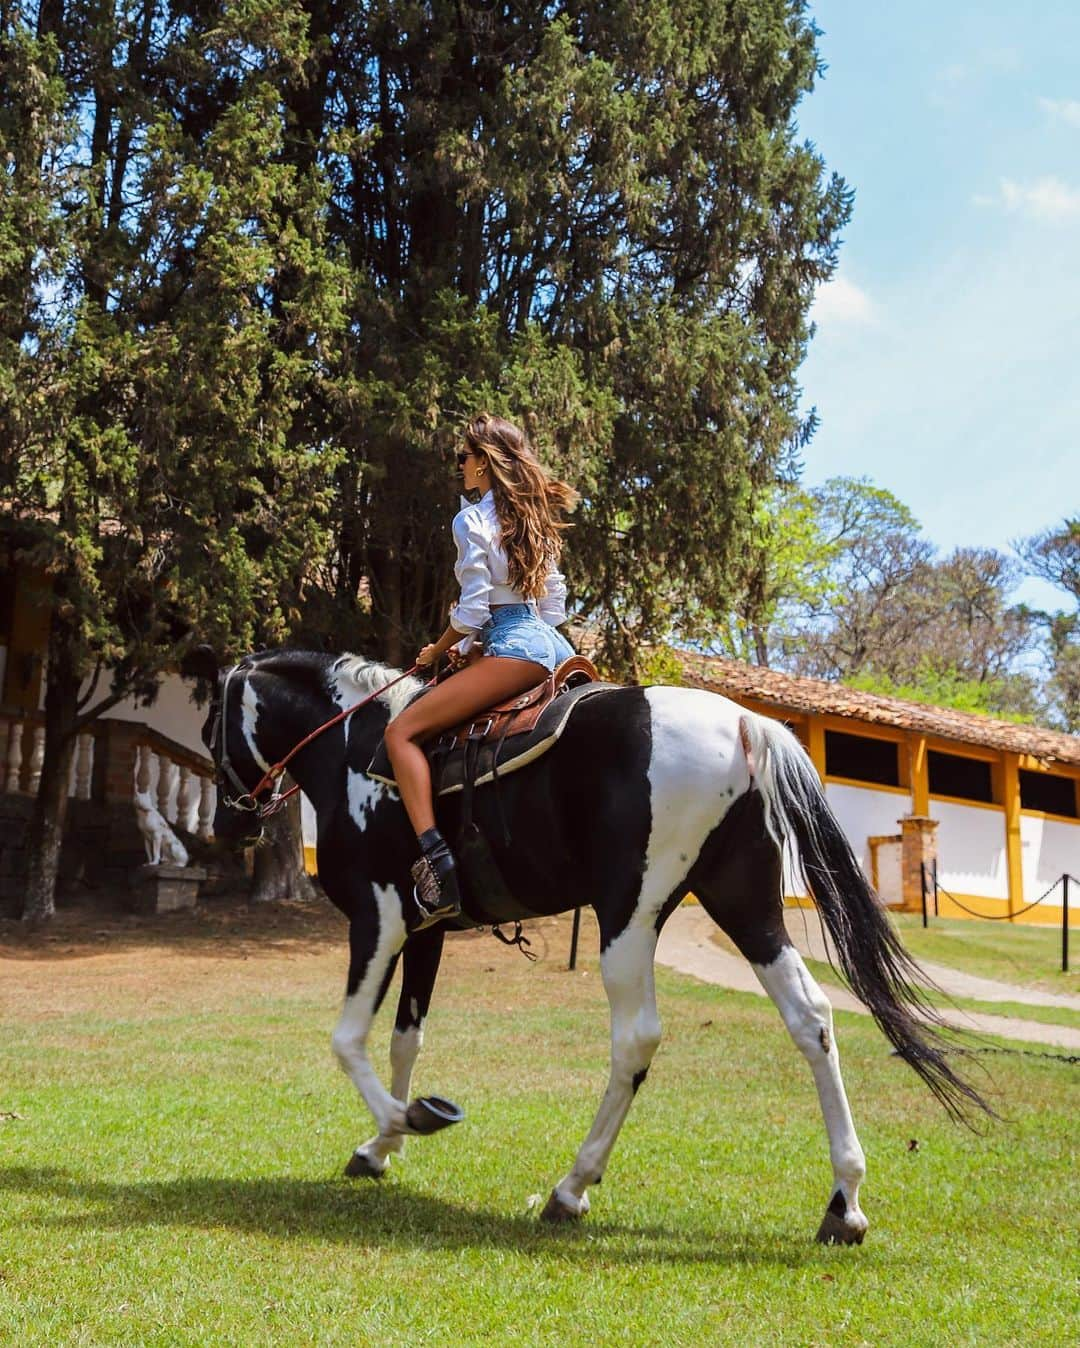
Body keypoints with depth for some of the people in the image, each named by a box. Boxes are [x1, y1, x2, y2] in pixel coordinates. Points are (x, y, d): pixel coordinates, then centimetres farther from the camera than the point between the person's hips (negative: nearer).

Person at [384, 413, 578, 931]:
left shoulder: (471, 519, -4)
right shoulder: (536, 520, 21)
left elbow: (472, 610, -10)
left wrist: (437, 651, 8)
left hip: (514, 649, -10)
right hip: (553, 645, 10)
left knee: (402, 732, -12)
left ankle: (437, 867, -28)